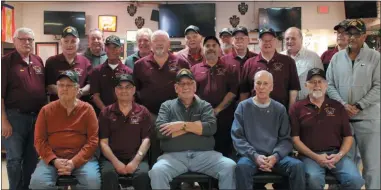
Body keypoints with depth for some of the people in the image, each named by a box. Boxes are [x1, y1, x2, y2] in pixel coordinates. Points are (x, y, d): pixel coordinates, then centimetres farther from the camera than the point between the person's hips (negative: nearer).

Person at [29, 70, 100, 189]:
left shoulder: (87, 109, 4)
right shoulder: (46, 110, 9)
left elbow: (93, 140, -1)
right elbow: (39, 140, 5)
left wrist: (74, 162, -13)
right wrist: (54, 160, -11)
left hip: (81, 158, -1)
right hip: (52, 159, 1)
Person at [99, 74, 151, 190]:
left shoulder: (143, 112, 11)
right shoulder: (106, 113, 11)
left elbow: (146, 139, 3)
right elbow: (103, 142, 4)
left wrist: (136, 160, -13)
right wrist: (115, 162, -11)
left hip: (136, 157, 0)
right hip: (111, 158, 0)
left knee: (143, 174, -32)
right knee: (108, 173, -33)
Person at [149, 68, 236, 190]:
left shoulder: (205, 106, 15)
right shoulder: (167, 106, 13)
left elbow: (211, 127, -4)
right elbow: (161, 132, -4)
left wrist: (183, 125, -7)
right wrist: (197, 125, -1)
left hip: (204, 154, 1)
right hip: (174, 155, -1)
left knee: (230, 167, -22)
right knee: (156, 171, -30)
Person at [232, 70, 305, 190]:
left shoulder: (280, 109, 12)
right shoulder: (243, 107, 6)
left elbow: (286, 139, 8)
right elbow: (237, 137, 0)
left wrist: (275, 156, -12)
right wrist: (255, 156, -14)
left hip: (275, 157, 2)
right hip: (251, 156, -2)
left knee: (297, 165, -25)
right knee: (242, 166, -34)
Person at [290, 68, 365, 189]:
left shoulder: (337, 107, 15)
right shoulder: (297, 108, 7)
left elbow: (348, 136, 14)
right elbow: (295, 139, 0)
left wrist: (340, 155, -5)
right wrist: (316, 157, -11)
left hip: (336, 154, 3)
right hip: (310, 155, -3)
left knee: (355, 179, -22)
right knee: (314, 179, -34)